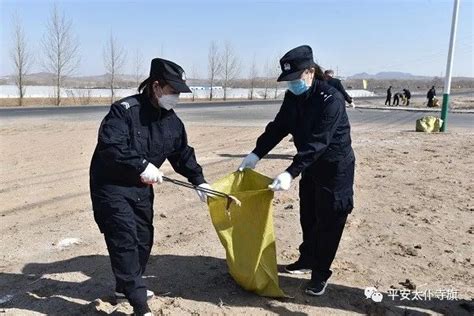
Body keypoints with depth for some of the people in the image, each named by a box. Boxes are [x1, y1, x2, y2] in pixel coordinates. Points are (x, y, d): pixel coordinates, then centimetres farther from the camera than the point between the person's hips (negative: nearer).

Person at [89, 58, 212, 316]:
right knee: (125, 241, -10)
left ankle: (125, 287, 37)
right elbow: (110, 146, -32)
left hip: (142, 188, 8)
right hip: (111, 186, -8)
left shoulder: (172, 121, 2)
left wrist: (198, 181, 5)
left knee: (144, 238, 15)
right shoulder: (124, 110, -21)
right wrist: (142, 165, -37)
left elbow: (183, 153, 11)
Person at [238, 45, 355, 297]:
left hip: (336, 167, -7)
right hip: (311, 166, 8)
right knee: (307, 217, 19)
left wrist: (290, 173, -41)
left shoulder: (331, 99, -27)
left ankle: (320, 274, 18)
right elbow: (278, 127, -1)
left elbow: (318, 142, -34)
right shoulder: (293, 97, -3)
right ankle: (307, 259, 39)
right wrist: (256, 154, -13)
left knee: (328, 221, 2)